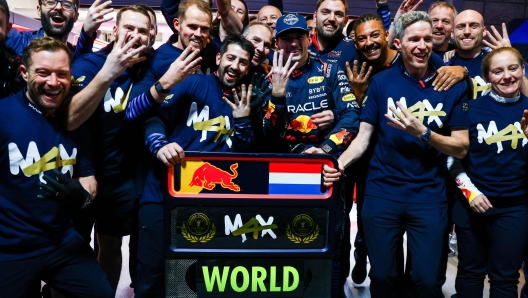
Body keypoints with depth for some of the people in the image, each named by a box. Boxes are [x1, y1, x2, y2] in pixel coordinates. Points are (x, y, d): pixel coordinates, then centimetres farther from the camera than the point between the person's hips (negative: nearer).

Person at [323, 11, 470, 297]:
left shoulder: (453, 85, -2)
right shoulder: (381, 81, -1)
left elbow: (461, 148, -3)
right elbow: (363, 138, -1)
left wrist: (422, 133, -18)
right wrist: (339, 164, -18)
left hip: (429, 196, 0)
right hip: (381, 193, 1)